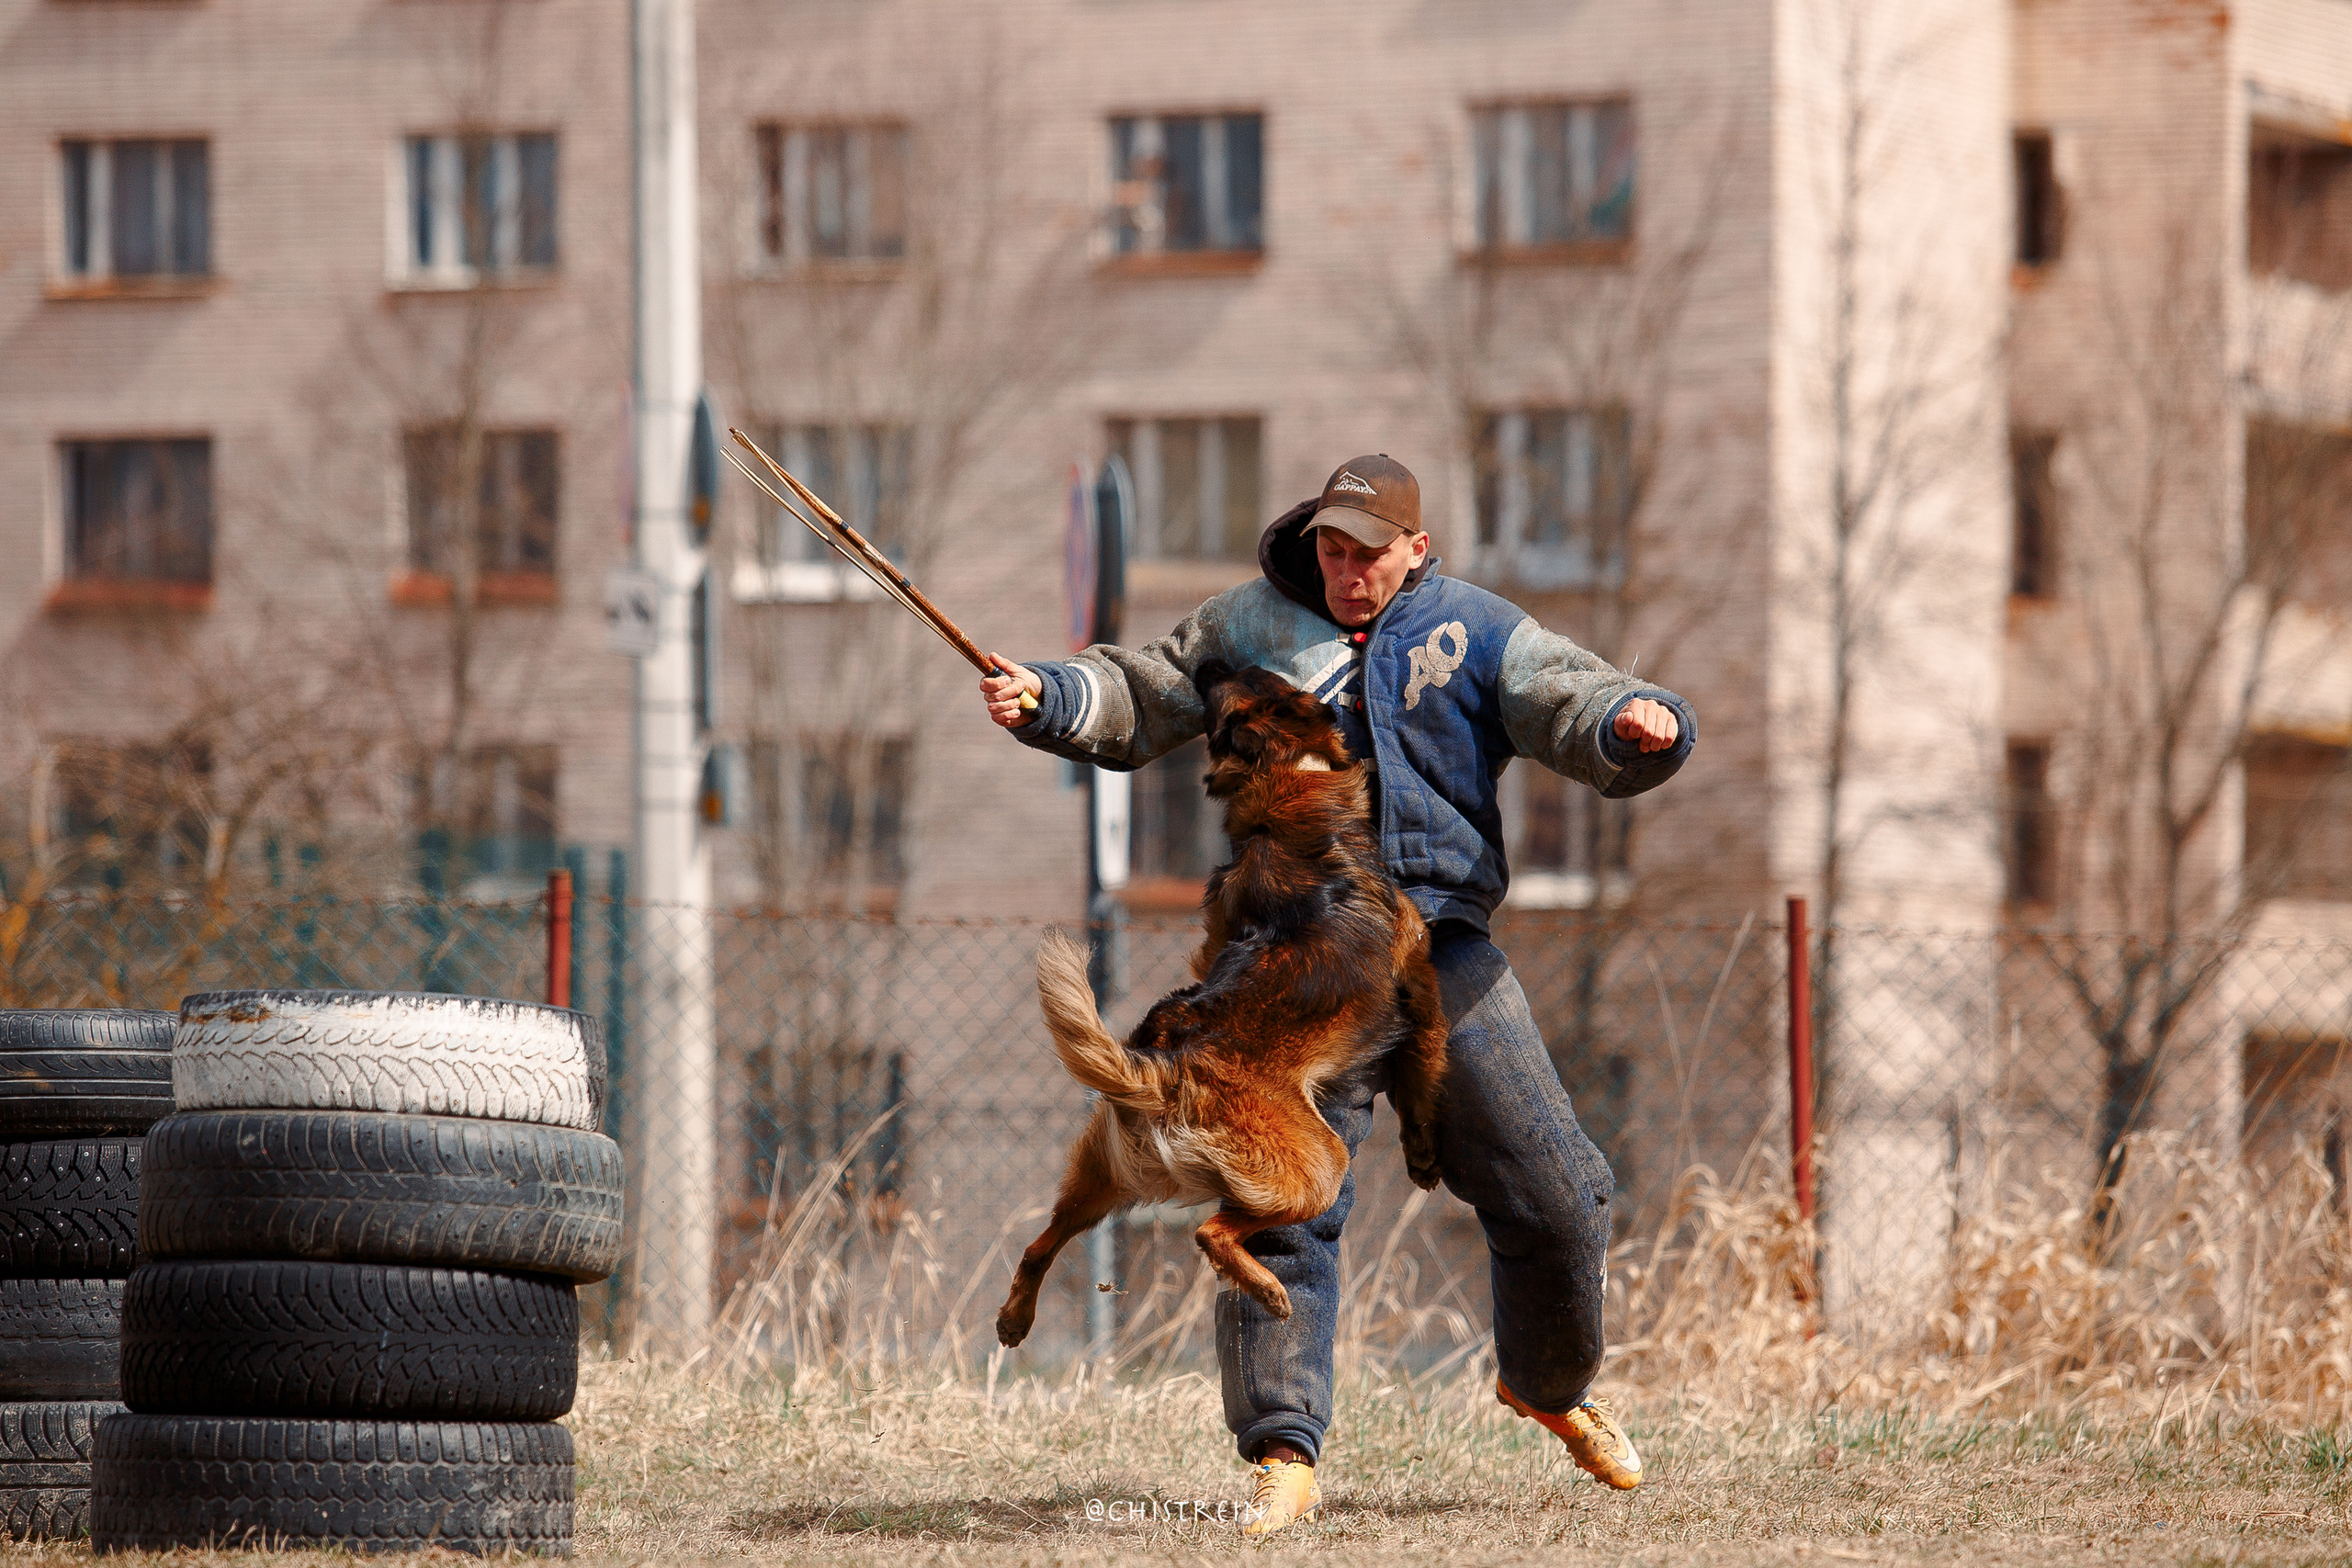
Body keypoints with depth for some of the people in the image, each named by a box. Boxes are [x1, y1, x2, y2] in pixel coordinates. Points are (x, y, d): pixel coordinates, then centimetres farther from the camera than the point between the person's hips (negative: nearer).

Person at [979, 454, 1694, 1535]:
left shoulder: (1476, 634, 6)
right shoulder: (1251, 627, 10)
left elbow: (1578, 713, -5)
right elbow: (1137, 699, 14)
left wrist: (1635, 725, -29)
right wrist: (1045, 698, -6)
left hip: (1443, 954, 1)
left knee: (1552, 1195, 3)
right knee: (1280, 1203, -12)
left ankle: (1548, 1385, 30)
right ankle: (1283, 1460, -10)